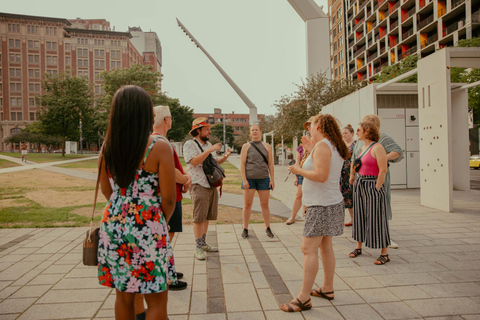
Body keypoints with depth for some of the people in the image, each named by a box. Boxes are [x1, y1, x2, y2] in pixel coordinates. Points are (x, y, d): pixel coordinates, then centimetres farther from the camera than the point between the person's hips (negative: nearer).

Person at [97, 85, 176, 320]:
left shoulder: (108, 147, 2)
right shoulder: (159, 147, -13)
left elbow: (107, 191, 11)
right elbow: (168, 198, -12)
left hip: (113, 227, 6)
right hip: (148, 230, -5)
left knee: (123, 295, 20)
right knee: (157, 301, 9)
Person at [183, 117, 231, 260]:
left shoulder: (209, 144, 18)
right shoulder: (189, 144, -6)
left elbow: (215, 162, 24)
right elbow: (194, 161, -21)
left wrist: (225, 157, 5)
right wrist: (210, 150, -23)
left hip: (212, 185, 8)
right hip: (199, 186, -7)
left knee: (207, 216, 13)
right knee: (199, 218, -6)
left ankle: (204, 243, 24)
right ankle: (198, 248, 2)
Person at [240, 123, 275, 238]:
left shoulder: (267, 146, 9)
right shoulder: (246, 146, 4)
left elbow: (270, 164, 8)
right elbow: (242, 164, 0)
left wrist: (272, 179, 2)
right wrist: (244, 180, -9)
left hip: (263, 179, 1)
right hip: (249, 179, -1)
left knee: (265, 204, 5)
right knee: (247, 204, 1)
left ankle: (268, 229, 16)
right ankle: (245, 229, 11)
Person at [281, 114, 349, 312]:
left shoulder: (322, 146, -17)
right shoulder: (335, 147, 12)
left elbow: (321, 176, -27)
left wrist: (299, 171, -12)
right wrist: (309, 152, 19)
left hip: (321, 205, -10)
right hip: (331, 202, 10)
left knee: (309, 249, -8)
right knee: (325, 246, 17)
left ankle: (304, 299, -4)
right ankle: (327, 289, 28)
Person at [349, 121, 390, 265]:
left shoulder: (377, 148, -12)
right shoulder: (363, 148, 13)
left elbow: (383, 170, -17)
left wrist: (377, 189, -18)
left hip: (373, 185, -8)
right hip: (359, 184, 8)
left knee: (376, 218, -3)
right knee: (360, 216, 13)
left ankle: (385, 253, 8)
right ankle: (358, 247, 26)